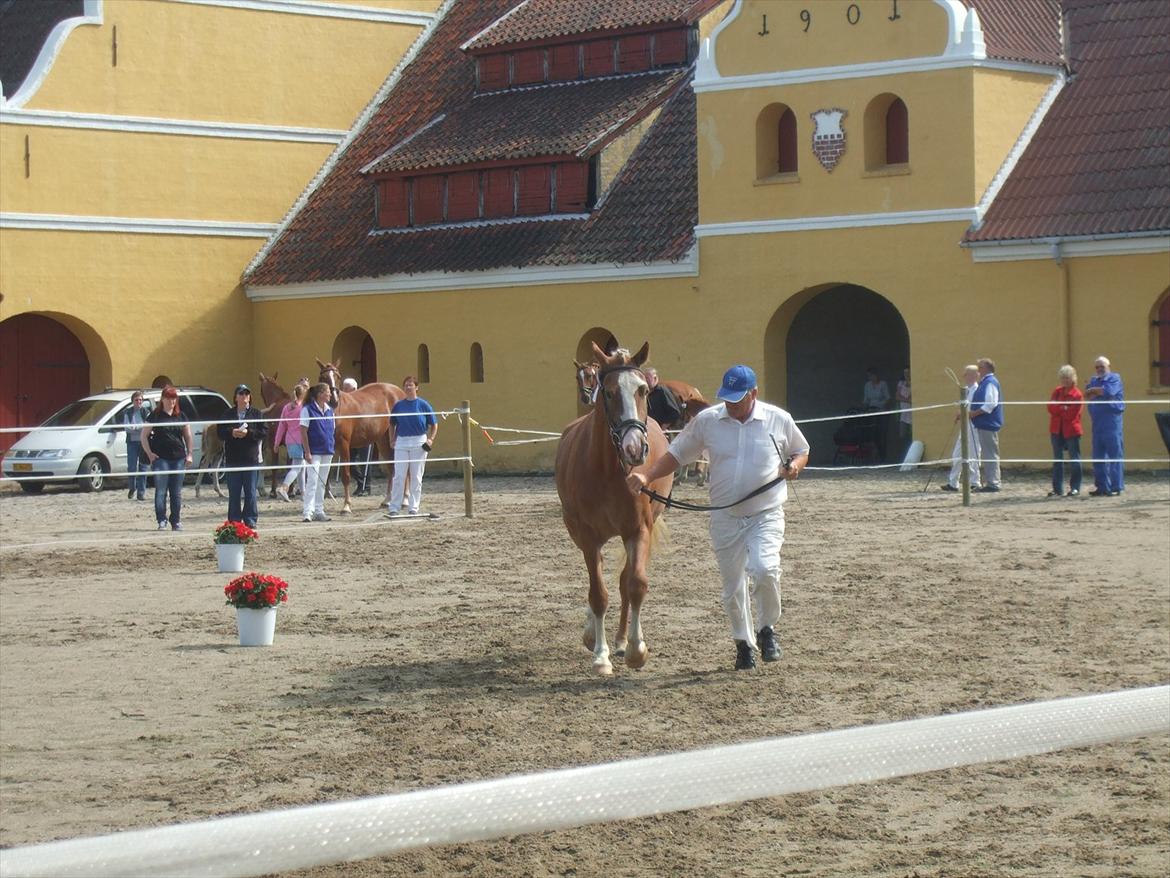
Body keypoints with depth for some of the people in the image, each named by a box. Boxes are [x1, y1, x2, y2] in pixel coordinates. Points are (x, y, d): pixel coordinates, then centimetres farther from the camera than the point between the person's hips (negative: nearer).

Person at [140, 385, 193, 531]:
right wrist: (149, 453, -7)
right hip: (160, 458, -3)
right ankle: (161, 521, -2)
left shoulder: (181, 416, 12)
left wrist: (189, 454, 8)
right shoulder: (155, 416, 2)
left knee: (177, 493, 6)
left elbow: (188, 436, 18)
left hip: (178, 458, 3)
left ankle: (176, 521, 12)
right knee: (161, 491, -5)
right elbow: (144, 436, 3)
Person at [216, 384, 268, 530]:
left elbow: (264, 432, -2)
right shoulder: (228, 414, 10)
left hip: (251, 458, -1)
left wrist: (248, 433, -15)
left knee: (250, 492, 0)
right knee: (234, 493, 4)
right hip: (232, 459, 1)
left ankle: (250, 520, 6)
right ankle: (234, 521, 9)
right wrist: (232, 433, -14)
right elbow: (219, 431, 5)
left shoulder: (257, 414, 5)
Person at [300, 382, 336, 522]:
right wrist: (307, 452, -16)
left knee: (322, 483, 11)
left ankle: (319, 511, 17)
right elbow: (303, 432, -11)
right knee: (312, 481, -11)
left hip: (327, 452, 7)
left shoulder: (329, 410, 10)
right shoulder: (308, 410, -9)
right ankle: (308, 512, -11)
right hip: (314, 452, -7)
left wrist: (332, 448, 11)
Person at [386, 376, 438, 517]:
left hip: (419, 443, -1)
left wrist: (431, 439, -8)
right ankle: (394, 507, 3)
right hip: (401, 442, 2)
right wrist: (392, 440, 5)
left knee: (416, 477, 3)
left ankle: (413, 507, 10)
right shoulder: (398, 405, 5)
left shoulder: (423, 405, -1)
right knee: (399, 476, -1)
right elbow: (392, 424, 16)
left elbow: (434, 424, 4)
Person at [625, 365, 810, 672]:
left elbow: (801, 451, 15)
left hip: (766, 516, -2)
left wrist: (795, 465, -8)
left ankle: (766, 629, 0)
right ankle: (744, 643, 29)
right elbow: (676, 455, 6)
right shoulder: (707, 421, -1)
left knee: (764, 569, -25)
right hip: (725, 518, 2)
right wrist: (646, 476, -8)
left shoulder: (779, 420, -1)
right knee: (733, 587, 7)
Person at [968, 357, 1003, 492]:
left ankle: (993, 483, -6)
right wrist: (970, 413, 16)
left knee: (990, 455, -8)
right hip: (984, 424, 11)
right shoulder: (984, 382, 17)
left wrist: (974, 413, -20)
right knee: (986, 455, 14)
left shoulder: (990, 383, -15)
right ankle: (989, 483, 18)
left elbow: (990, 404, -24)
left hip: (988, 425, -11)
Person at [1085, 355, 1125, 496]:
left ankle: (1116, 487, -8)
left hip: (1111, 420, -7)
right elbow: (1087, 395, 5)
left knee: (1114, 454, -7)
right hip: (1097, 421, 7)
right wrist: (1099, 391, -9)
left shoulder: (1114, 378, 0)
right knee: (1098, 457, 7)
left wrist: (1094, 390, -1)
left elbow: (1108, 391, -17)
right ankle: (1101, 487, 13)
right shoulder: (1094, 380, 19)